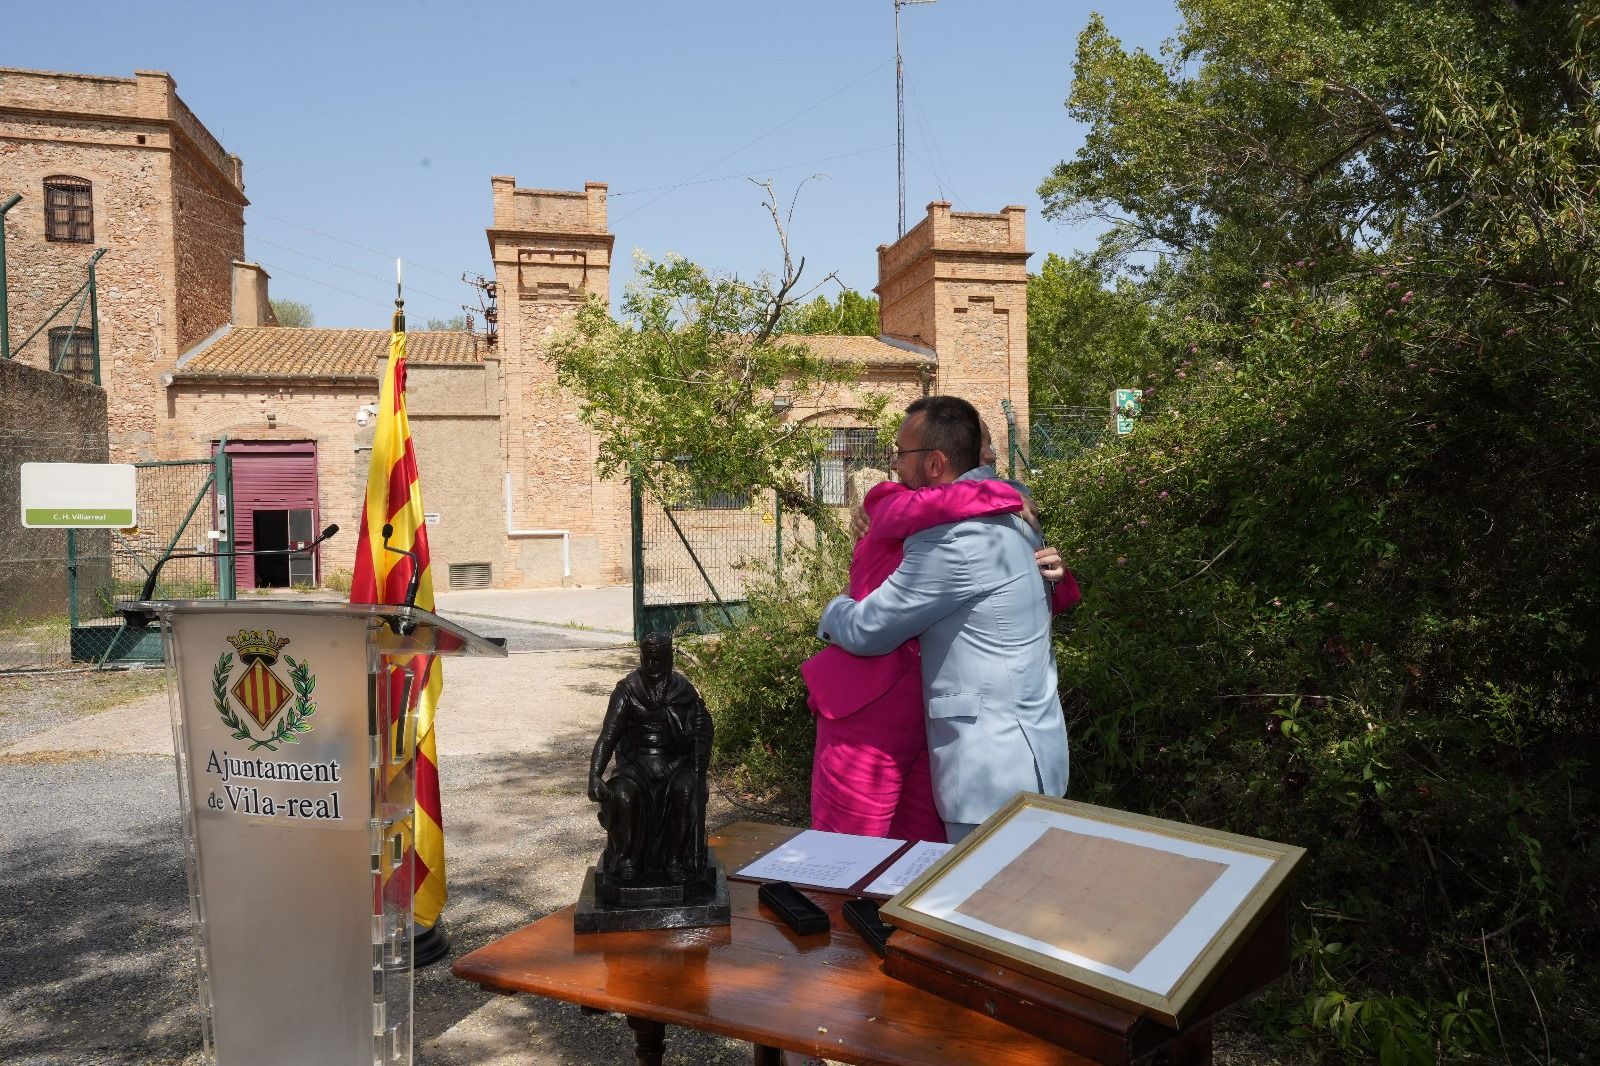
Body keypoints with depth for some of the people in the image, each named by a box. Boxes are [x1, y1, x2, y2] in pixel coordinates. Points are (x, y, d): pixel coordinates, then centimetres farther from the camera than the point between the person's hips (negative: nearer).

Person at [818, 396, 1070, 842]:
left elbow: (864, 632, -16)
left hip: (995, 768, -10)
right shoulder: (1005, 510, 6)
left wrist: (834, 612, 4)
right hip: (1022, 751, 10)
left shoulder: (954, 538, -24)